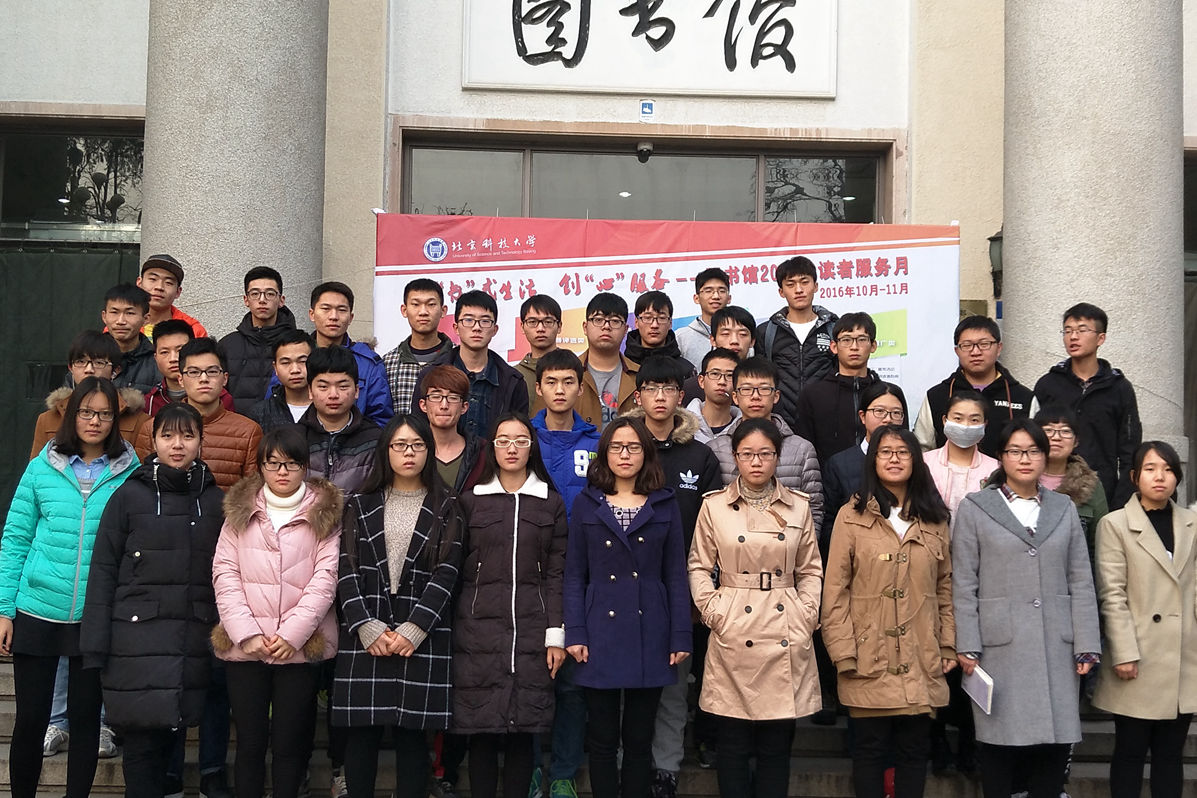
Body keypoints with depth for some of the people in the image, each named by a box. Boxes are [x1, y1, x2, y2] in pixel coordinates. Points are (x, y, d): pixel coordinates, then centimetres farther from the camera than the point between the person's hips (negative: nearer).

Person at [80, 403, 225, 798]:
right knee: (142, 740, -2)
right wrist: (95, 646, -5)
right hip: (137, 639, -2)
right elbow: (103, 570, 0)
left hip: (195, 642, 2)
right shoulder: (129, 496, 2)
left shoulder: (216, 500, 9)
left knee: (169, 735, 6)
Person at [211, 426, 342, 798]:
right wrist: (246, 632, -9)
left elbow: (325, 578, -4)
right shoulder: (239, 510, 9)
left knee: (290, 743, 4)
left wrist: (292, 633, -12)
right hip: (244, 646, 1)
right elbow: (225, 573, 2)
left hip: (300, 646, -1)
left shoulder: (325, 514, 4)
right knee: (250, 741, 8)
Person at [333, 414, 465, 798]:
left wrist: (413, 630, -13)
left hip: (423, 639, -1)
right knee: (361, 733, 3)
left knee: (412, 734, 1)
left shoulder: (446, 509, 7)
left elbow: (445, 574, -3)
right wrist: (367, 627, -10)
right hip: (365, 637, 1)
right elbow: (346, 570, 2)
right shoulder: (360, 505, 11)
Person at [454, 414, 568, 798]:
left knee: (523, 730, 1)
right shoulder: (471, 500, 8)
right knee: (481, 729, 0)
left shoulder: (552, 503, 9)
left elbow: (557, 574, 5)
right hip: (479, 630, 0)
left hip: (531, 632, 0)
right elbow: (457, 570, 6)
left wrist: (556, 634, -2)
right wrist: (450, 630, 1)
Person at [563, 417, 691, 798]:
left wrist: (680, 637, -4)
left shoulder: (665, 505, 5)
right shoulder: (586, 504, 4)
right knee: (602, 739, 7)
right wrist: (574, 634, -6)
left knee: (639, 739, 8)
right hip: (601, 634, 0)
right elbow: (574, 575, 3)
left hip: (649, 635, 0)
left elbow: (675, 576, 3)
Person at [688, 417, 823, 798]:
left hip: (786, 636, 1)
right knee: (733, 744, 5)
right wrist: (714, 612, -6)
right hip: (734, 634, -1)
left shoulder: (799, 507, 6)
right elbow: (699, 567, 5)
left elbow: (810, 570, 9)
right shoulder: (714, 506, 2)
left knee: (777, 745, 7)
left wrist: (807, 614, -2)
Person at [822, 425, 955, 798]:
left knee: (915, 752, 9)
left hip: (922, 662, 3)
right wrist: (843, 652, -10)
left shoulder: (934, 519, 9)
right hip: (870, 662, -3)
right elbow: (835, 591, -5)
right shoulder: (851, 516, -3)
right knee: (870, 750, 6)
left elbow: (945, 587, 12)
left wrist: (949, 644, 5)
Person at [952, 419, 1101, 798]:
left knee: (1055, 742, 4)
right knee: (1000, 741, 1)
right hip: (999, 648, -2)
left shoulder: (1064, 508, 13)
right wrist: (968, 647, -7)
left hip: (1056, 648, 3)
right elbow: (964, 586, 0)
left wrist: (1086, 647, 2)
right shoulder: (974, 508, 4)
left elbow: (1081, 583, 9)